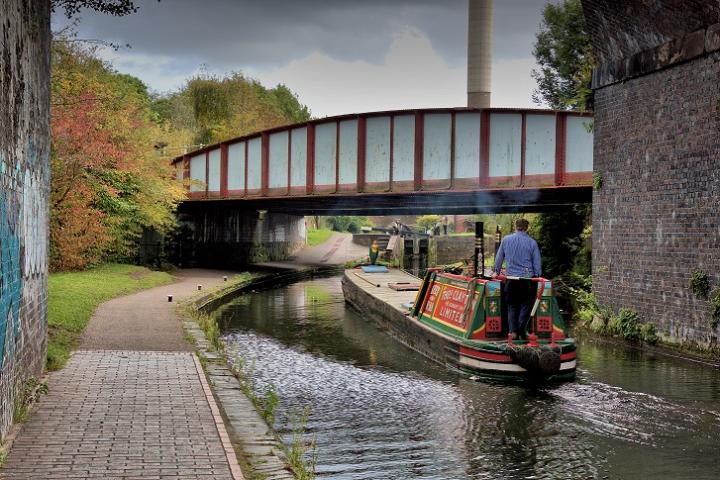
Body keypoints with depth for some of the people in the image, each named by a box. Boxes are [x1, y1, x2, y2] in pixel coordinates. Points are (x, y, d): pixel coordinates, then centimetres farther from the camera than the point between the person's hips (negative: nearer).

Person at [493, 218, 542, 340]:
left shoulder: (506, 240, 3)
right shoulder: (532, 242, -3)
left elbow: (499, 257, 14)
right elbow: (537, 263, 0)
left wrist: (496, 271, 28)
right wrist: (538, 275, 12)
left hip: (511, 278, 2)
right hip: (527, 278, -2)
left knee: (512, 306, 12)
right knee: (526, 305, 9)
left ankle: (513, 331, 3)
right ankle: (521, 331, 4)